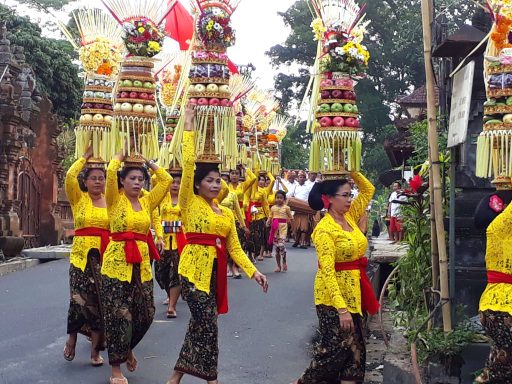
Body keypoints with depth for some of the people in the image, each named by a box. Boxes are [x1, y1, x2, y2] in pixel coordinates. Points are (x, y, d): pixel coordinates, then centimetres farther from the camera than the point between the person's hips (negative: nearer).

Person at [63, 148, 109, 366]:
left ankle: (95, 350, 13)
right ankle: (72, 339, 19)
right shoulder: (78, 199, 3)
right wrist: (85, 157, -5)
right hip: (82, 255, -2)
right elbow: (70, 176, -13)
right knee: (80, 298, -7)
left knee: (100, 301, 3)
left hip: (106, 256, 2)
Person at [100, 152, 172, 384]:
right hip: (117, 261, -5)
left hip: (142, 262, 5)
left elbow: (167, 180, 7)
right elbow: (111, 172, -18)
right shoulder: (115, 200, -3)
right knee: (118, 314, -2)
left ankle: (127, 349, 38)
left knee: (145, 313, 9)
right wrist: (120, 156, 0)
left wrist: (148, 162, 12)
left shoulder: (147, 201, 10)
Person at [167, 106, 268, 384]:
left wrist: (254, 272, 0)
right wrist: (189, 126, -12)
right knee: (208, 325, -6)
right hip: (194, 268, -6)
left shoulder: (227, 214, 13)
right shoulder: (190, 203, -4)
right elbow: (188, 164, -13)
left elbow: (234, 247, 11)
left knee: (199, 324, 11)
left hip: (216, 270, 7)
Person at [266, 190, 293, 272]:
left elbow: (291, 218, 9)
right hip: (275, 228, 3)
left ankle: (284, 262, 6)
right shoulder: (273, 208, 8)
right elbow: (270, 217, 10)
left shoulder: (286, 208, 1)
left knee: (281, 244, -18)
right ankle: (278, 266, 14)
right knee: (276, 247, 6)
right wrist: (268, 222, -7)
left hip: (283, 227, -3)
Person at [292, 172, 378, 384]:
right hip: (333, 296, -8)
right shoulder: (325, 229, -18)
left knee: (354, 347, 10)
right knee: (335, 348, -3)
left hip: (354, 292, 8)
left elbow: (368, 190, 14)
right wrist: (341, 308, -28)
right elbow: (328, 271, -23)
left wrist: (351, 171, -2)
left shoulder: (350, 217, 5)